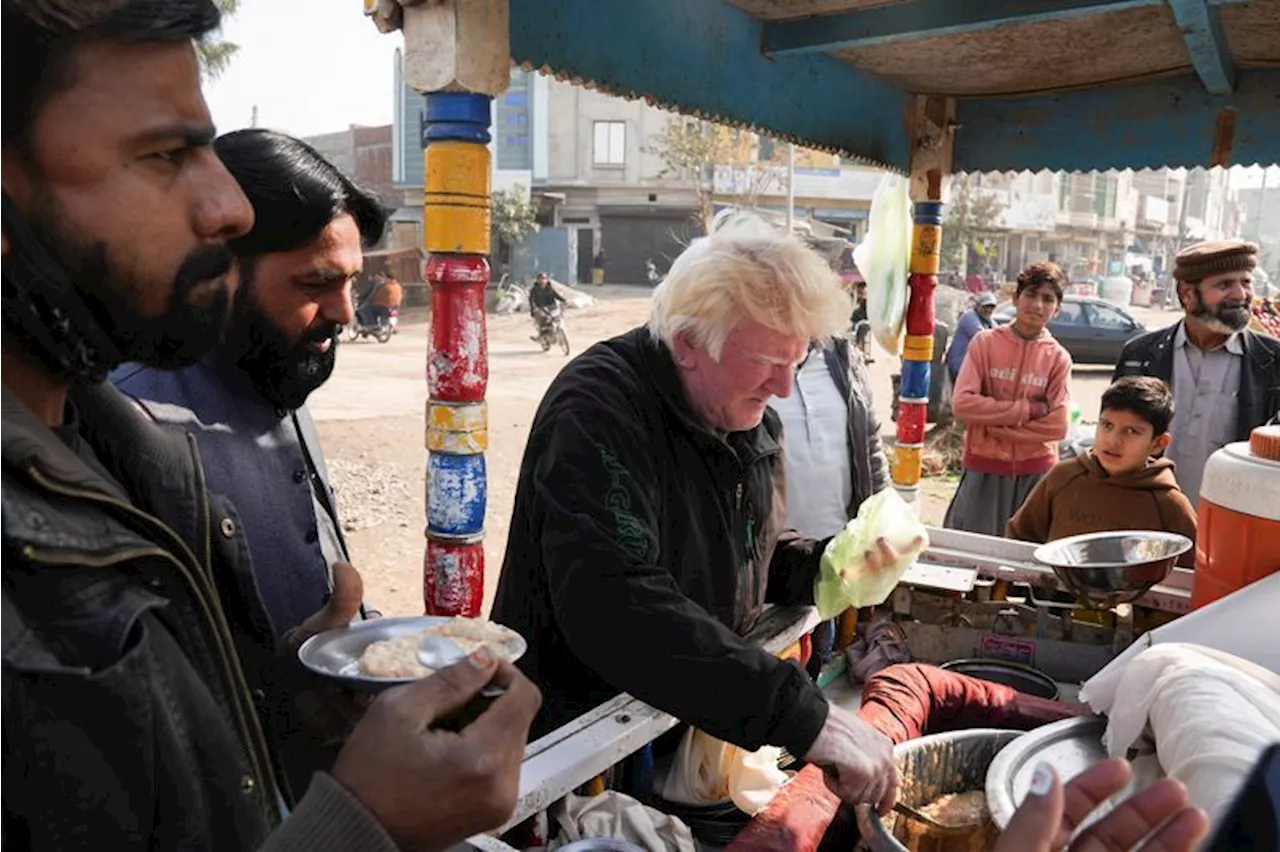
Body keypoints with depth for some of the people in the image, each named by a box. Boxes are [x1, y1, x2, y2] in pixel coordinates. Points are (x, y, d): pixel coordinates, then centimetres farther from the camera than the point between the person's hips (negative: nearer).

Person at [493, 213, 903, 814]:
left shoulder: (747, 417, 3)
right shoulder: (599, 413, -23)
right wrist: (800, 715, -38)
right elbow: (616, 611, -36)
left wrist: (824, 568, -7)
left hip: (699, 719, 7)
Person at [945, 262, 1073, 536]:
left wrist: (995, 425, -12)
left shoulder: (1059, 358, 0)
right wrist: (1025, 410, -14)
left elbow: (1056, 426, -7)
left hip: (1035, 471, 1)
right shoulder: (985, 342, -2)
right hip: (984, 466, -1)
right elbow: (962, 402, -12)